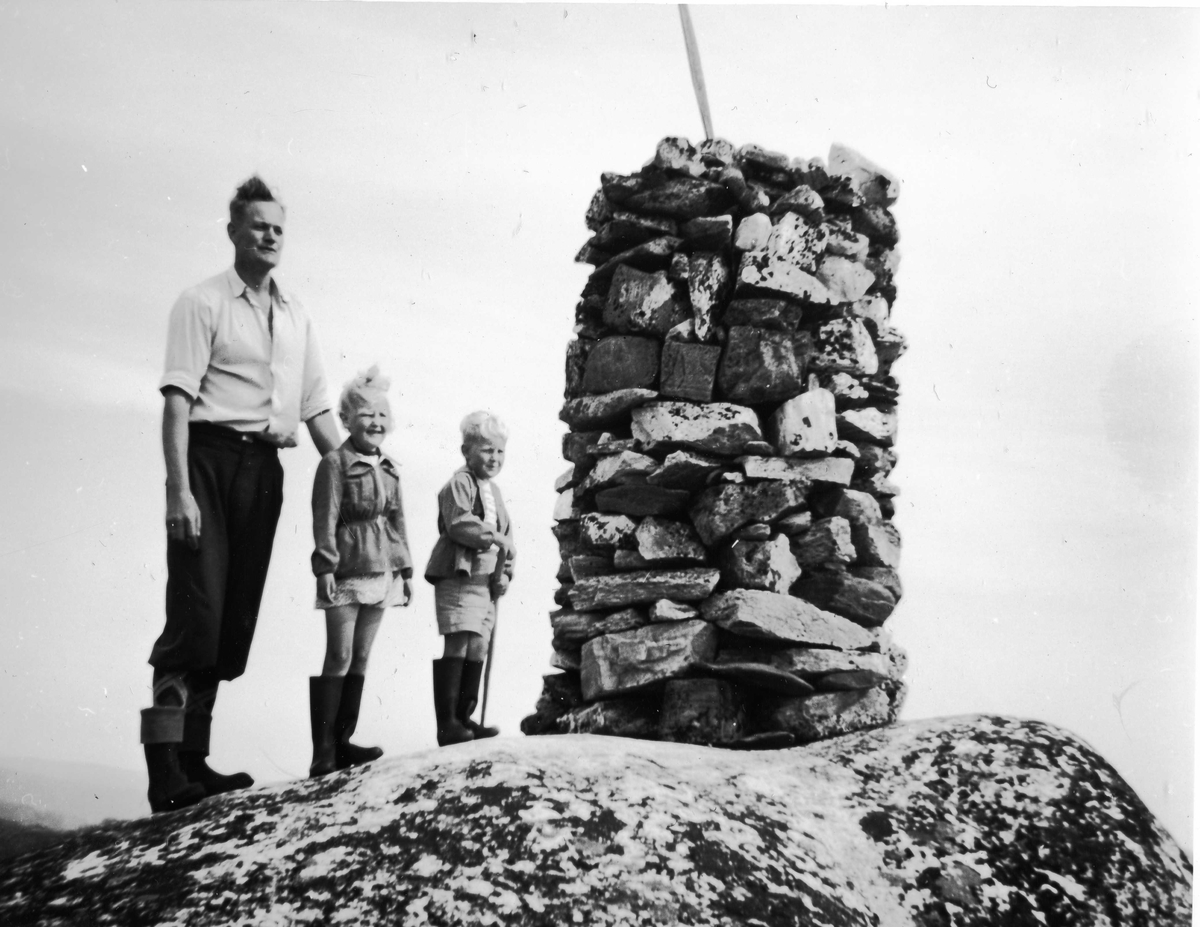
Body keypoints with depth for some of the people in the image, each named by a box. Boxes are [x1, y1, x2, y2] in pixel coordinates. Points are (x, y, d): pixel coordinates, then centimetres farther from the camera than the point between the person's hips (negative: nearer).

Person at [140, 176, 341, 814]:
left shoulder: (295, 315, 17)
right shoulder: (204, 303, -2)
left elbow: (317, 409, 19)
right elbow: (178, 399, -10)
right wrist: (179, 490, -19)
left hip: (264, 468, 6)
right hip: (209, 457, -6)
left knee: (236, 618, 7)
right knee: (197, 612, -12)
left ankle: (193, 758, 16)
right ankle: (165, 767, -8)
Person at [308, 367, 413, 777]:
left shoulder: (390, 469, 15)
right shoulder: (335, 463, -5)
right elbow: (325, 519, -10)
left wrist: (405, 569, 16)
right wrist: (325, 566, -17)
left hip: (381, 574, 7)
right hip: (347, 572, -7)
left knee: (360, 658, 9)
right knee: (339, 658, -7)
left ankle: (342, 741, 15)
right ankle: (323, 750, -4)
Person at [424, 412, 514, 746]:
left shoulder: (494, 491, 20)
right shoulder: (459, 484, -6)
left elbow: (505, 536, 21)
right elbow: (459, 524, -21)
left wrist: (504, 573, 8)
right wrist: (492, 537, -19)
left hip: (487, 581, 9)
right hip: (458, 577, -9)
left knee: (478, 649, 10)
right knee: (458, 644, -12)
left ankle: (464, 718, 18)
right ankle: (446, 724, -10)